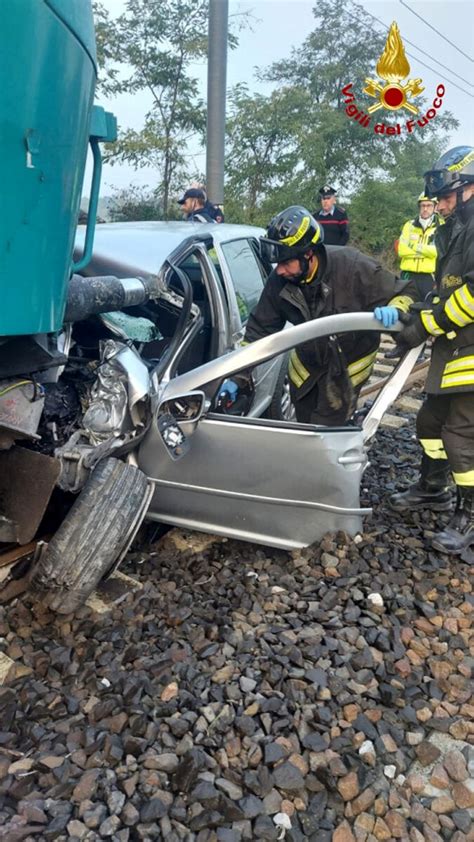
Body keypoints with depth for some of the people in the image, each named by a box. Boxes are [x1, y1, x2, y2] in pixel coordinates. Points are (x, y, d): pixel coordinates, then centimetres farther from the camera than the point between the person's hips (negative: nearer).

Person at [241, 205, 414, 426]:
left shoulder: (352, 266, -30)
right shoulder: (279, 282, -19)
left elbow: (403, 295, -20)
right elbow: (259, 329, -8)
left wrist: (394, 311, -45)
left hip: (349, 362, -4)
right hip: (308, 360, 4)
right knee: (303, 427, 19)